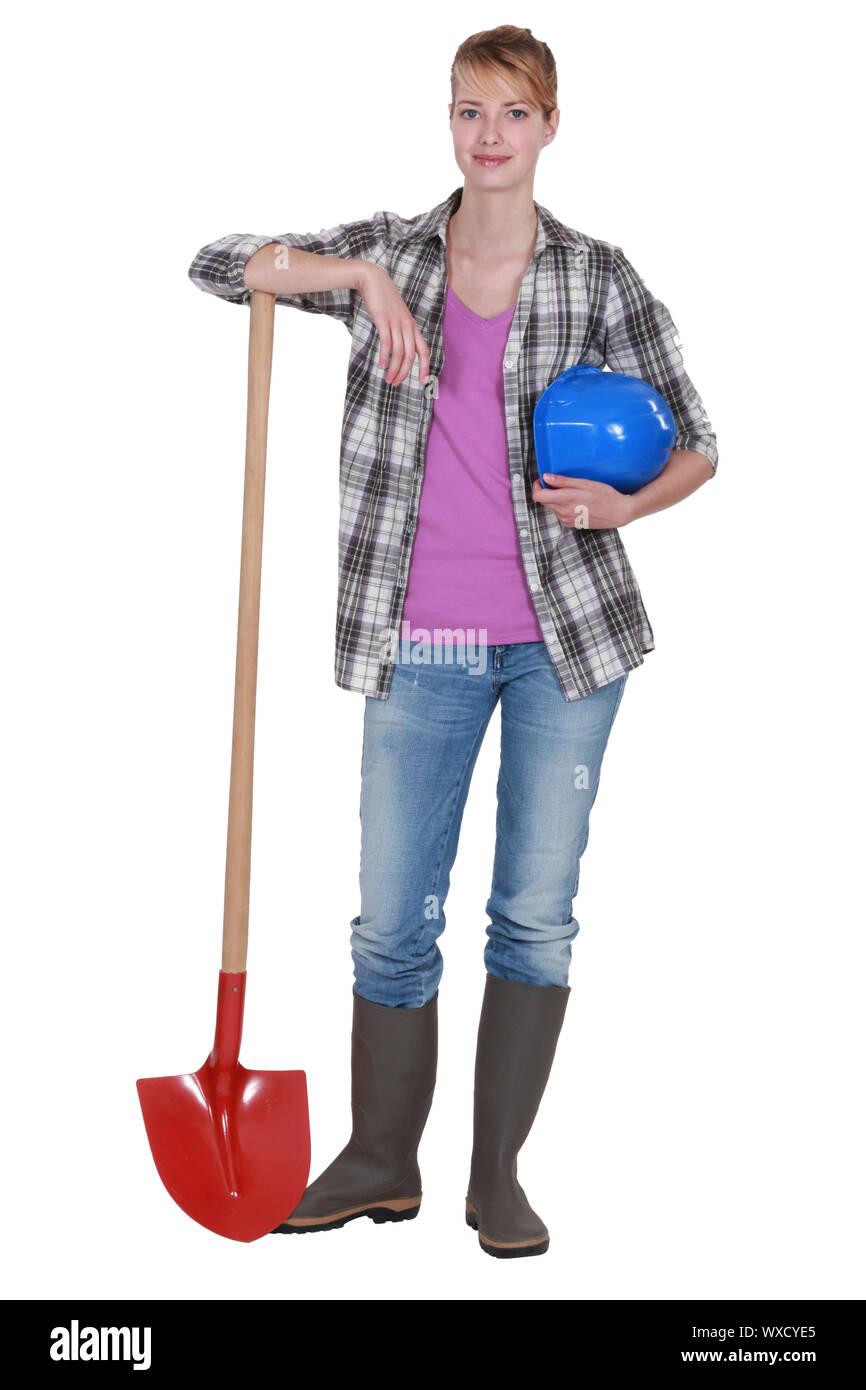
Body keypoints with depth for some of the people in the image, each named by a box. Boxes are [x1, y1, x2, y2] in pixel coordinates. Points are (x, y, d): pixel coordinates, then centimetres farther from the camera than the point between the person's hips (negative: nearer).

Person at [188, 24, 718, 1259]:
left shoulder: (599, 277, 3)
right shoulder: (389, 253, 6)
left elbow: (698, 444, 8)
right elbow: (217, 266, -2)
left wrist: (623, 506, -12)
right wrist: (363, 277, -14)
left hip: (564, 633, 0)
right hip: (420, 644, 1)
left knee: (537, 910, 4)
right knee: (392, 917, 4)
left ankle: (499, 1171, 18)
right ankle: (382, 1160, 22)